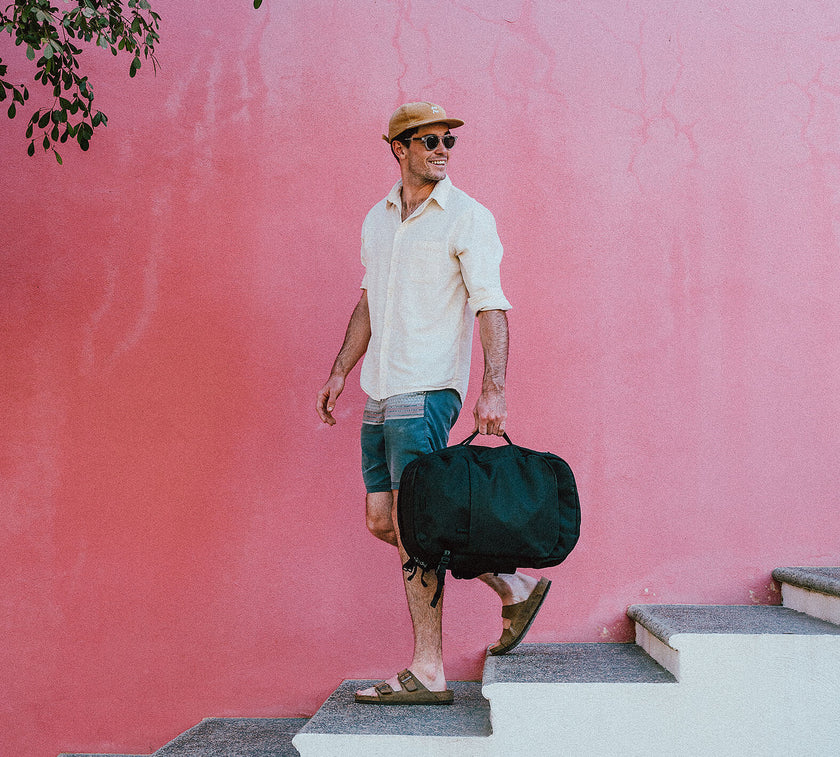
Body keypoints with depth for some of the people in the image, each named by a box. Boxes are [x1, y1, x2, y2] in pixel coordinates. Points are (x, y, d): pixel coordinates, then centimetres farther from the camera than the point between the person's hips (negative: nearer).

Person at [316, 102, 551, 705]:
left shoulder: (469, 218, -5)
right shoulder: (378, 219, 17)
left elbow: (491, 308, -13)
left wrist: (493, 389, -24)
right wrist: (340, 372, 20)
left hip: (427, 389, -8)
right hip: (381, 392, 8)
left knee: (412, 525, -9)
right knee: (382, 520, 8)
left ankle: (428, 673, 1)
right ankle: (514, 587, 20)